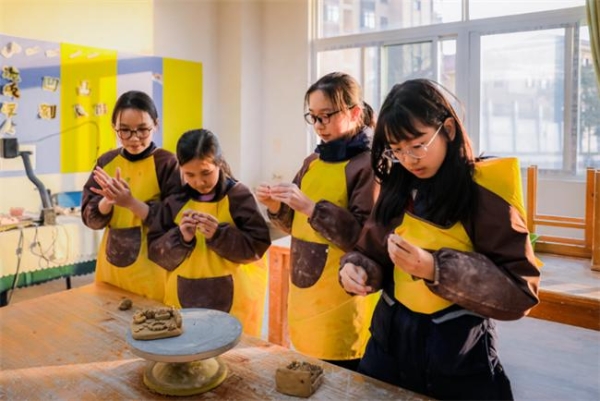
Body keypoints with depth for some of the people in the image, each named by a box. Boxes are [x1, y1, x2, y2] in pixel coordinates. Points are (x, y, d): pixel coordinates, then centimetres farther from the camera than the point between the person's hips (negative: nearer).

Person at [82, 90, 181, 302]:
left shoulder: (167, 163, -10)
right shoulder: (106, 162, 3)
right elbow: (90, 218, 1)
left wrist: (131, 202, -24)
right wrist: (108, 201, -19)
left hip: (152, 268, -4)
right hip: (112, 265, 4)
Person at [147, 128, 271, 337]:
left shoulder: (239, 196, -7)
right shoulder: (175, 201, 2)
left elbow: (257, 247, -10)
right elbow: (157, 253, 1)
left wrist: (219, 234, -23)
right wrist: (181, 237, -17)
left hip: (234, 299, -2)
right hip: (184, 298, 3)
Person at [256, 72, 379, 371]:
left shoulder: (368, 165, -13)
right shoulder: (312, 162, 9)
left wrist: (311, 207, -25)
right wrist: (278, 208, -6)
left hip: (342, 303, -7)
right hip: (304, 293, 7)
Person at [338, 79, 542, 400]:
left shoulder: (485, 194, -15)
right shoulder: (397, 189, 2)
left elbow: (520, 291, -16)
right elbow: (373, 252, 8)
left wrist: (436, 270, -27)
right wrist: (356, 268, -15)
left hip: (459, 355, -5)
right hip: (390, 341, 5)